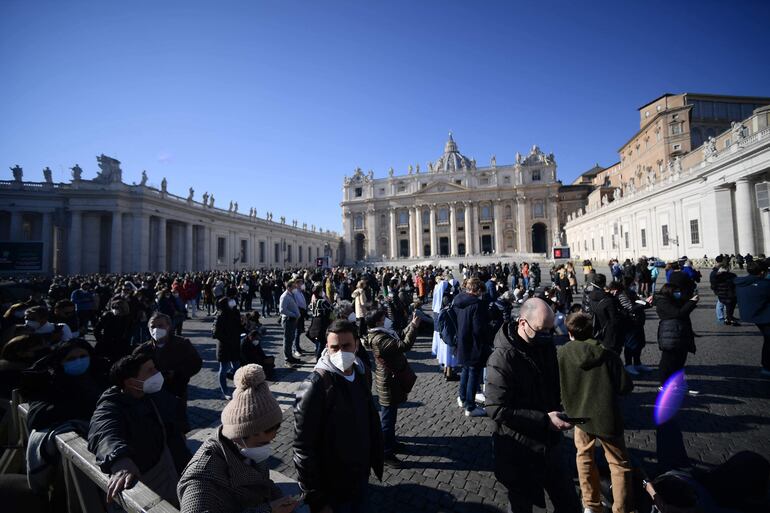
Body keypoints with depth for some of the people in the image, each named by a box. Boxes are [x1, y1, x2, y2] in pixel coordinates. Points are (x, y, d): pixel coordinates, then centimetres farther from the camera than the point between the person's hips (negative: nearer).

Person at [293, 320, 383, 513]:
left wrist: (376, 460, 8)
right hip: (333, 490, -6)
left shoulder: (360, 376, -3)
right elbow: (304, 449, -22)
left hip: (361, 477, 6)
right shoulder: (315, 387, -24)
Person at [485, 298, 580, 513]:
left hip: (550, 446, 6)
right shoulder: (502, 358, -24)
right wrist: (544, 421, -25)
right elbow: (497, 409, -26)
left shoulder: (546, 347, -1)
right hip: (519, 454, -6)